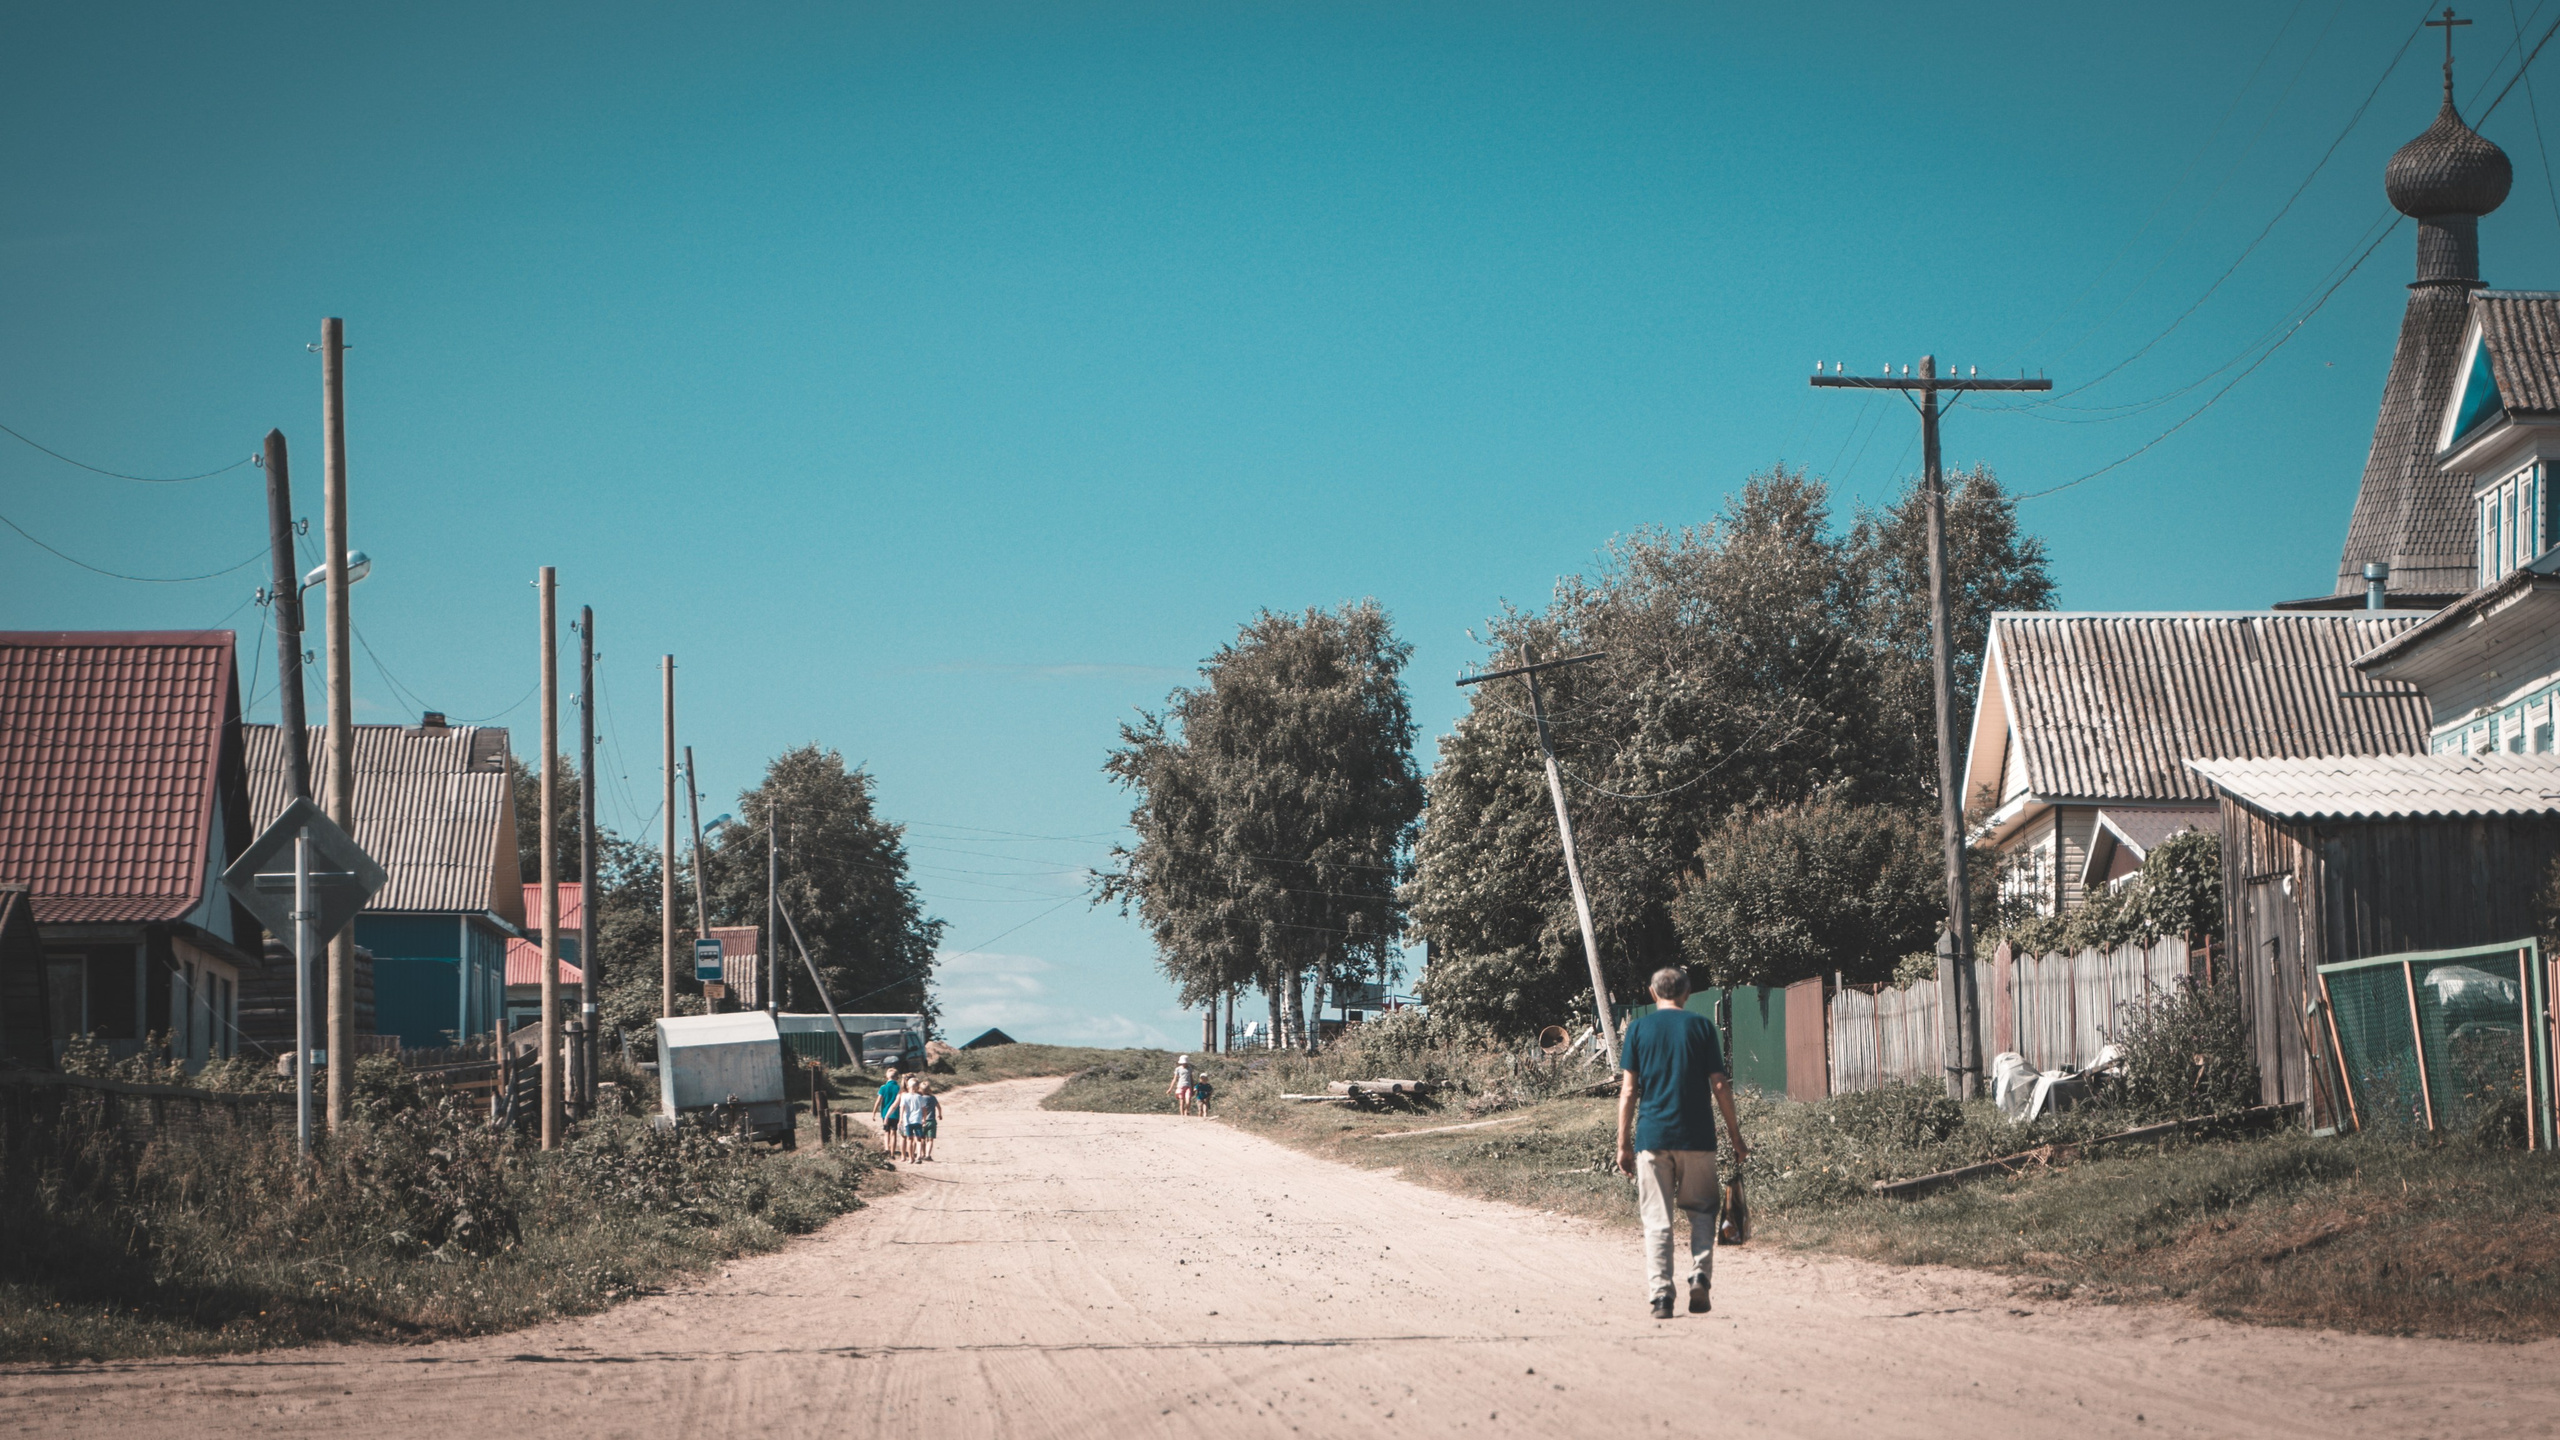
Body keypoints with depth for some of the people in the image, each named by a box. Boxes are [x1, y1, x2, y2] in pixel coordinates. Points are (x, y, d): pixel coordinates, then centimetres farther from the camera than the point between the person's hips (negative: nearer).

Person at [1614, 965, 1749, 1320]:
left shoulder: (1639, 1028, 4)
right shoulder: (1701, 1026, 3)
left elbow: (1628, 1090, 0)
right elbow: (1719, 1086, 1)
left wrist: (1623, 1145, 4)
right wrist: (1736, 1138, 8)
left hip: (1652, 1136, 0)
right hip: (1696, 1136, 0)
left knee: (1656, 1220, 4)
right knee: (1701, 1211, 14)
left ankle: (1661, 1297, -3)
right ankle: (1700, 1277, -5)